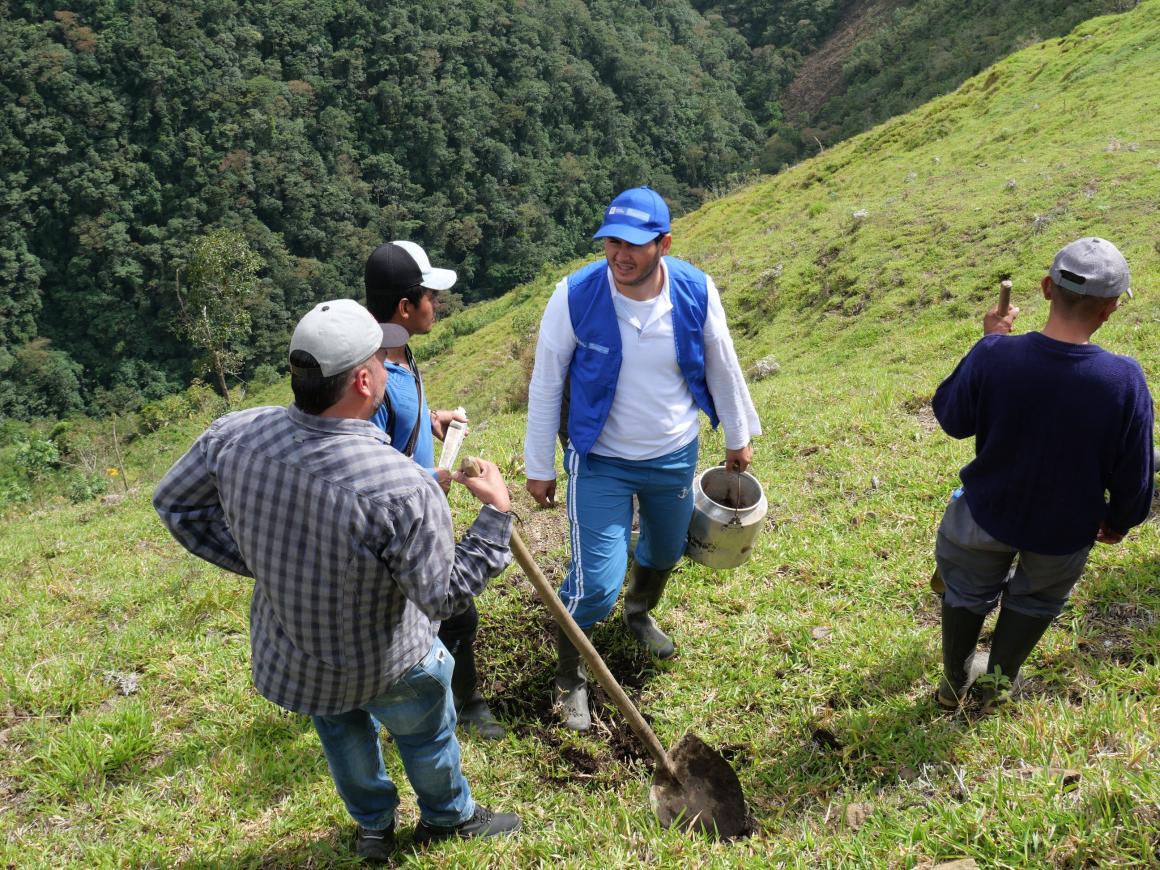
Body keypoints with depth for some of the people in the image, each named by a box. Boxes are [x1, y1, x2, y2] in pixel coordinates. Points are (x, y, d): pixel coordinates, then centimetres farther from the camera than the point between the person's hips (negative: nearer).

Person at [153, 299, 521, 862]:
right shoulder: (403, 488, -38)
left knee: (340, 725, 35)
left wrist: (251, 560, 3)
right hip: (383, 668, -4)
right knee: (425, 732, 28)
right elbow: (445, 595, -26)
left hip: (287, 656, 5)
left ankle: (373, 826, 57)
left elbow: (175, 501, -3)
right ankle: (449, 817, 55)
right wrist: (495, 516, -16)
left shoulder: (236, 435, -22)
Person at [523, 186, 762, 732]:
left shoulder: (696, 292, -16)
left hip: (675, 456, 3)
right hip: (601, 462, -3)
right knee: (595, 584, -7)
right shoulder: (576, 296, -22)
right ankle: (569, 675, 22)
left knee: (665, 553, 25)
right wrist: (539, 467, -4)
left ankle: (639, 613, 60)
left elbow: (722, 368, 2)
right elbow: (546, 385, -10)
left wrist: (738, 437, 13)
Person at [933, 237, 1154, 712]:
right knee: (1034, 600, 32)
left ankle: (954, 683, 48)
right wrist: (1118, 521, 8)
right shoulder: (1125, 382, -28)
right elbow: (1133, 476, -14)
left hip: (988, 513, 0)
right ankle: (1000, 681, 48)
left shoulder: (994, 356, -29)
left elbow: (952, 419, -9)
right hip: (1064, 530, 0)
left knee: (967, 591, 29)